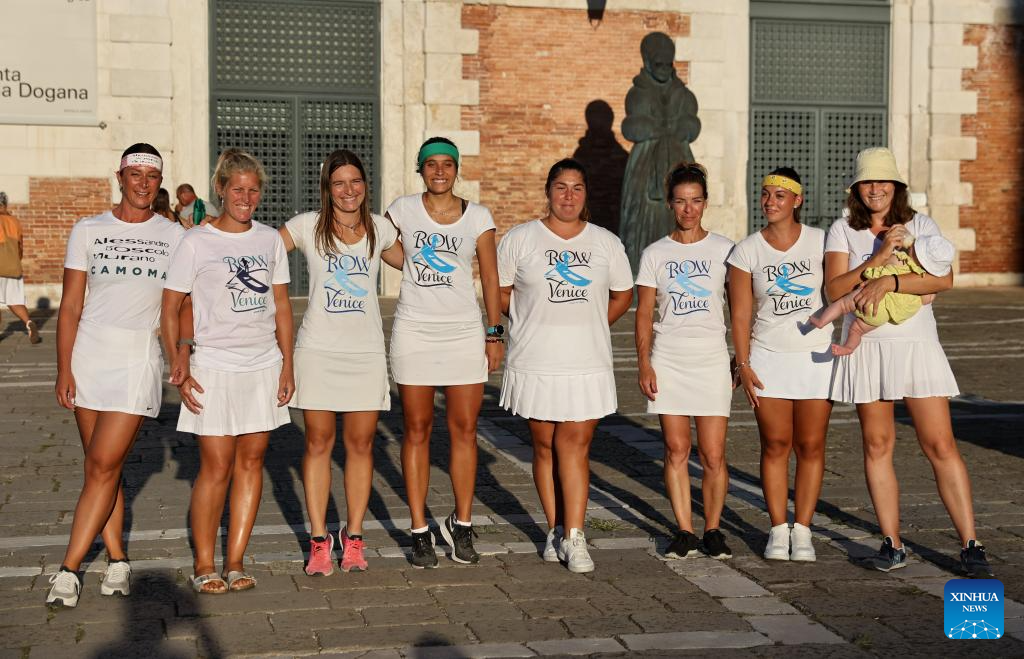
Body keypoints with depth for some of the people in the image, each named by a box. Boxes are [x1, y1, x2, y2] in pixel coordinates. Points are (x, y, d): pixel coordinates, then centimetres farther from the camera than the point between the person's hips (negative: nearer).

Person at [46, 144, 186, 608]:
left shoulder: (174, 236, 5)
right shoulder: (88, 231, 6)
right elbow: (70, 306, 4)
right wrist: (64, 369, -3)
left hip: (139, 360, -2)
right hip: (89, 355, 2)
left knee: (104, 465, -8)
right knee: (102, 466, 6)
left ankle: (68, 569, -2)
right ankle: (118, 562, 17)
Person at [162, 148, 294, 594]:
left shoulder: (270, 240, 8)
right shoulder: (196, 242, -4)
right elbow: (170, 308, -2)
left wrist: (287, 364, 8)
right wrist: (178, 365, -9)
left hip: (264, 365, 4)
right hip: (214, 366, -4)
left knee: (251, 460, 4)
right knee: (217, 467, -4)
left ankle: (235, 562, 12)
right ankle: (203, 565, 8)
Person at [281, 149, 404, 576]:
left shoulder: (379, 228, 8)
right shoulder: (307, 227, -1)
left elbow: (408, 262, 25)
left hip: (366, 349, 2)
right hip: (318, 349, -2)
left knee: (360, 443, 4)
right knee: (319, 443, 2)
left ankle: (353, 536, 14)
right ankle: (319, 540, 9)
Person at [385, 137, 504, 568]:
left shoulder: (477, 216, 3)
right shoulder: (403, 210, 2)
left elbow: (490, 277, 6)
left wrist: (494, 334, 2)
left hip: (464, 332, 1)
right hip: (414, 331, -1)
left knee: (464, 430, 2)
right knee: (417, 430, 3)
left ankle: (461, 524, 17)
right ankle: (420, 531, 9)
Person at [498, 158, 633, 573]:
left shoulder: (606, 243, 7)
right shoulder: (520, 239, 2)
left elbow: (622, 295, 17)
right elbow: (501, 291, 8)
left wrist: (588, 327, 9)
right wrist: (536, 323, 4)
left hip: (587, 363, 0)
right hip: (535, 363, 0)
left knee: (574, 445, -7)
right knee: (545, 446, 7)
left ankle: (573, 538, -7)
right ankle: (556, 529, 18)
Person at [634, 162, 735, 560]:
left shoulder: (724, 249, 5)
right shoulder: (655, 254, 7)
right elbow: (644, 313, 6)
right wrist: (644, 363, -3)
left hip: (712, 359, -1)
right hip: (668, 360, 1)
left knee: (713, 455, -3)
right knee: (676, 449, 1)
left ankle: (713, 530, 11)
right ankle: (684, 532, 9)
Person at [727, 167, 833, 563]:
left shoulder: (820, 242, 0)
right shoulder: (747, 250, 1)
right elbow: (741, 314, 0)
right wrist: (742, 364, -5)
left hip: (817, 355, 0)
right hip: (768, 358, 0)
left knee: (811, 445, 2)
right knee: (775, 445, 1)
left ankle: (802, 530, 10)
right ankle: (778, 530, 10)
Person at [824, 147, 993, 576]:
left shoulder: (920, 225, 3)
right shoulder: (843, 231, 6)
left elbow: (943, 279, -13)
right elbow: (835, 289, -7)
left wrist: (887, 282, -23)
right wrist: (878, 257, -16)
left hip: (916, 345, -1)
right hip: (866, 347, 2)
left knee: (941, 446, -5)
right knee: (877, 445, 5)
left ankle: (970, 546, 0)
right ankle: (892, 544, 14)